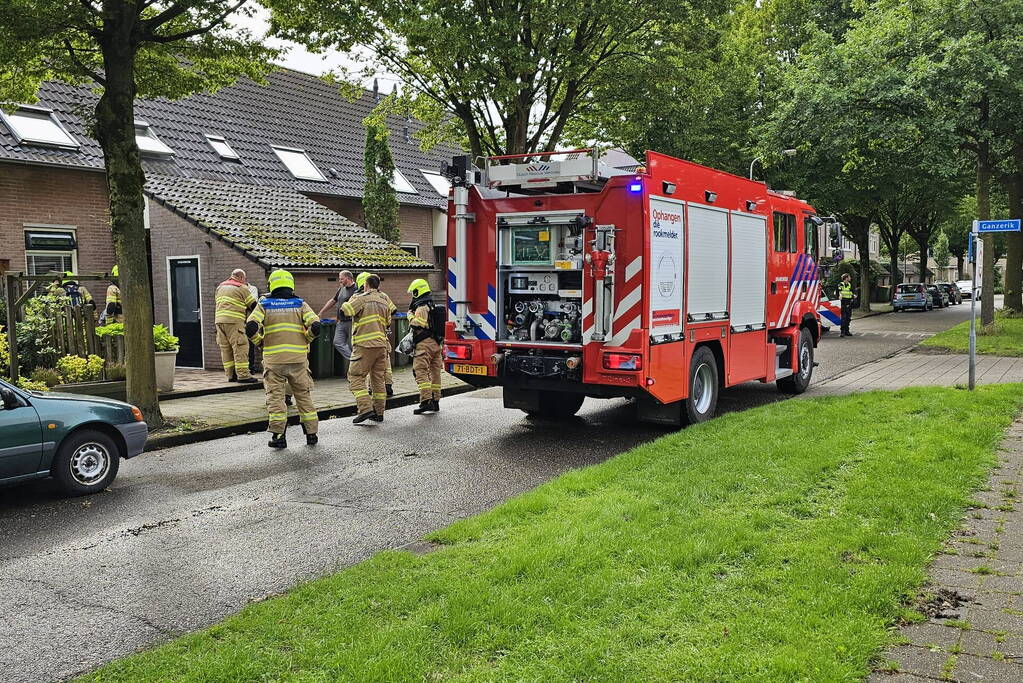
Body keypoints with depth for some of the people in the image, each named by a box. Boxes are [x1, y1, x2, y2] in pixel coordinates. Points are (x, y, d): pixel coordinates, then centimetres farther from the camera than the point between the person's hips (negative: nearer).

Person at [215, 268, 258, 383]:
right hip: (234, 321, -7)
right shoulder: (242, 288, -1)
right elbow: (253, 305, 3)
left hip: (219, 320, 7)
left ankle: (231, 375, 14)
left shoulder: (220, 287, 21)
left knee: (226, 348, 10)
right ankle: (243, 375, -9)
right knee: (240, 348, -6)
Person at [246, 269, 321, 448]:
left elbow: (251, 327, -11)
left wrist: (259, 342, 7)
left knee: (275, 397, 6)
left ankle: (278, 435, 1)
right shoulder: (300, 305, 4)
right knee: (304, 395, 13)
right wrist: (306, 340, 9)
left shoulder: (264, 305, 2)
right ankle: (311, 433, 16)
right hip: (298, 359, 1)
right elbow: (315, 326, -9)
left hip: (273, 359, -1)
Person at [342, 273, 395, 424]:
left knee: (355, 377, -2)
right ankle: (379, 412, 15)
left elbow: (344, 310, -12)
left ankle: (366, 408, -15)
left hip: (365, 345, -6)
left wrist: (349, 301, 7)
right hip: (382, 345, 7)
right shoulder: (384, 300, 16)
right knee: (378, 379, 13)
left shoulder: (361, 299, -5)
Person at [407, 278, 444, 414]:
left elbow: (416, 325, -17)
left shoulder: (422, 307, -11)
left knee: (421, 372, -11)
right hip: (436, 343, 9)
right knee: (435, 372, 11)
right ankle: (435, 401, 16)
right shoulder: (435, 306, 18)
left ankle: (426, 401, -20)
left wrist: (410, 314, -5)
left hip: (424, 343, -9)